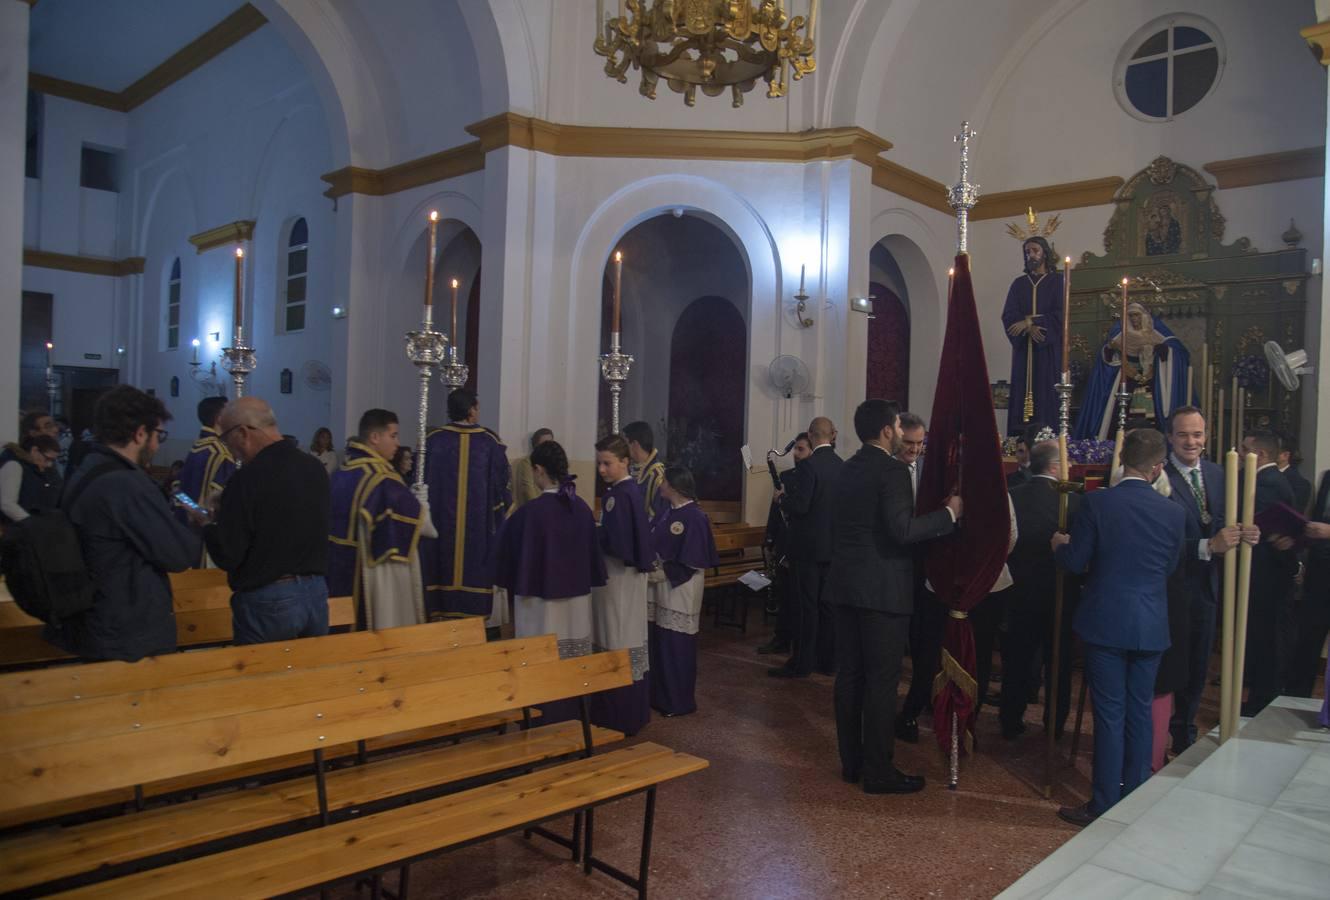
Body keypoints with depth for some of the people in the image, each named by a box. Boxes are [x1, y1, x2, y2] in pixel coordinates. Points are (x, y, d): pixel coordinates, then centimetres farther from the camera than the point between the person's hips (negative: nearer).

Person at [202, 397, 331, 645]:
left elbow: (226, 556, -13)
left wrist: (208, 524, 6)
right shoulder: (316, 467, 5)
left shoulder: (247, 478, -16)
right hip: (316, 594, 6)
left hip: (267, 601, -6)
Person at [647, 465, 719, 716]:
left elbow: (692, 563, -18)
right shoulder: (668, 513, 9)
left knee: (676, 646, 1)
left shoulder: (693, 517, -16)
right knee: (659, 643, 14)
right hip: (661, 588, 8)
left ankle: (679, 702, 14)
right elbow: (654, 546, 15)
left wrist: (663, 573, -18)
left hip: (680, 591, -8)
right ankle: (660, 695, 26)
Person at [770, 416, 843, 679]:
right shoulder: (842, 466, 6)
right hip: (834, 545, 7)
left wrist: (782, 498, -1)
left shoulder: (809, 465, -16)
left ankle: (802, 662, 5)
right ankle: (828, 660, 18)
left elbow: (800, 505, -21)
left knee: (806, 605, -1)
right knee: (828, 603, 12)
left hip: (809, 545, -7)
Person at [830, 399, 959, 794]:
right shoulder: (892, 470, -14)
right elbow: (902, 531, -23)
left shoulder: (846, 470, 11)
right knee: (882, 679, 0)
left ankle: (851, 760, 22)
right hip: (883, 588, -8)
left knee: (850, 672, 12)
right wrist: (948, 513, -13)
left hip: (846, 584, 8)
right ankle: (878, 771, 7)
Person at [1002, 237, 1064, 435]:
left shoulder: (1058, 281, 6)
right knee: (1022, 394, -4)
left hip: (1049, 349, -3)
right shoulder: (1019, 284, 15)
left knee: (1048, 394, -7)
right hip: (1024, 349, 3)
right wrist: (1029, 327, -15)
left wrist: (1029, 321, -13)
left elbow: (1060, 314, -5)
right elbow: (1008, 315, 3)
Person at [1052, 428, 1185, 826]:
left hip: (1106, 623, -3)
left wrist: (1059, 544, 13)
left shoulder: (1096, 503, -13)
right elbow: (1170, 567, 10)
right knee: (1140, 713, 14)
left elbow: (1075, 562, -8)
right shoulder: (1173, 512, -2)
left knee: (1109, 714, 3)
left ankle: (1104, 806, 10)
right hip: (1151, 627, 3)